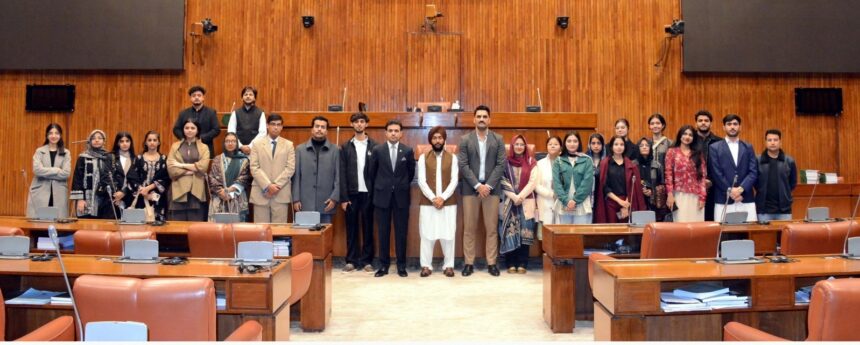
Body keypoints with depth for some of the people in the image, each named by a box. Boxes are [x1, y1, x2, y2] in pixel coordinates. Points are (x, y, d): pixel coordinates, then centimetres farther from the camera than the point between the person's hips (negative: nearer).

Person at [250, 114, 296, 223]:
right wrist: (267, 185, -12)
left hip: (281, 193, 0)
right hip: (261, 192, 0)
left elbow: (290, 168, 1)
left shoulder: (288, 145, 10)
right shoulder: (257, 144, 8)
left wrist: (276, 185, -11)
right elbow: (254, 168, -1)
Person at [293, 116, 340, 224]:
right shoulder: (300, 149, 8)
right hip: (305, 203, 1)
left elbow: (338, 176, 2)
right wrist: (296, 199, 0)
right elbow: (296, 176, 5)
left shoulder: (335, 150, 5)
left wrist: (334, 198, -5)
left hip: (326, 204, 0)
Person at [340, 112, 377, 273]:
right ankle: (351, 260, 14)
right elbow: (342, 173, 1)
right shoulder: (346, 147, 5)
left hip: (368, 193, -1)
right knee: (352, 228, 6)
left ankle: (366, 260, 13)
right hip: (351, 193, 1)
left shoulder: (374, 145, 2)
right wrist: (343, 197, -5)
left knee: (367, 227, 6)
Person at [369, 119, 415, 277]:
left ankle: (401, 265, 14)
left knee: (401, 232, 4)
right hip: (382, 196, 0)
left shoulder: (408, 151, 0)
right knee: (383, 232, 5)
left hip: (401, 196, 0)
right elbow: (372, 172, 10)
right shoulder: (377, 150, -1)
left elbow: (411, 172, 10)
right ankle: (384, 264, 15)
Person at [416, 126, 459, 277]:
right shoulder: (423, 157, 5)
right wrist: (433, 198, -12)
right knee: (427, 234, 2)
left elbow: (454, 181, -1)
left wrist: (443, 198, -12)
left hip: (448, 202, 0)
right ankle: (426, 265, 11)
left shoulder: (452, 157, 6)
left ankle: (448, 265, 12)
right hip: (427, 202, 0)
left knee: (448, 234, 2)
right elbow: (421, 181, -2)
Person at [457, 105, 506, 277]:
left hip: (491, 188, 1)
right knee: (469, 228, 2)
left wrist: (488, 185, -10)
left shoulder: (498, 139, 7)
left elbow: (501, 164, 0)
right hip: (470, 189, -1)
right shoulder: (465, 139, 4)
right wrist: (477, 185, -12)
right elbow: (463, 165, -3)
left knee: (492, 228, 3)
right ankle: (469, 263, 8)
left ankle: (491, 263, 10)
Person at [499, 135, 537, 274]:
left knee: (524, 232, -2)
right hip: (509, 202, 0)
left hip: (526, 202, 0)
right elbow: (503, 182, -1)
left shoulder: (531, 162, 7)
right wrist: (514, 197, -12)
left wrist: (520, 196, -11)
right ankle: (511, 263, 3)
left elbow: (532, 182, -1)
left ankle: (522, 263, 4)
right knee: (510, 232, -3)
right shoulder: (506, 162, 6)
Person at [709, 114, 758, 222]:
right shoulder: (715, 147, 4)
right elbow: (716, 174, -4)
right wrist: (730, 192, -11)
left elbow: (753, 172, 4)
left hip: (746, 200, 3)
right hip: (724, 201, -3)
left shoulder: (748, 147, 13)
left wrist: (741, 189, -11)